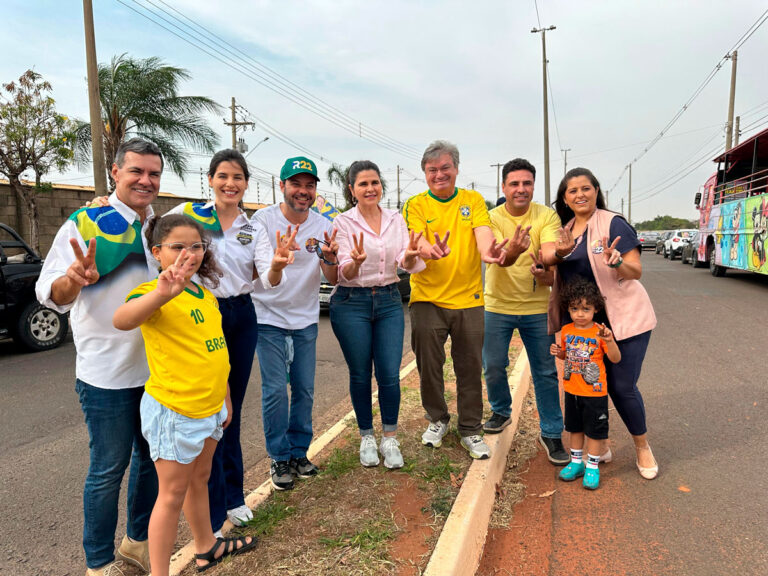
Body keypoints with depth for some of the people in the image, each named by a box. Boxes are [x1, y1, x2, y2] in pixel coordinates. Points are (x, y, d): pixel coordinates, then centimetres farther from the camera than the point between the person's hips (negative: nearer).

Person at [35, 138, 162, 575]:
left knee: (152, 457, 17)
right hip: (108, 372, -6)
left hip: (157, 368, 6)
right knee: (109, 468, 5)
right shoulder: (86, 222, -9)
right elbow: (52, 293, -18)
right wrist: (73, 280, -38)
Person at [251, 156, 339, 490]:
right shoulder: (263, 220, -10)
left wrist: (330, 259, -26)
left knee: (304, 390, 8)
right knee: (275, 390, -5)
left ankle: (299, 452, 26)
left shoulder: (323, 226, -1)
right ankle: (280, 458, 13)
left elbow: (333, 279, -3)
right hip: (269, 318, -3)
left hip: (306, 320, 3)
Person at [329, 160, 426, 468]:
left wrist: (410, 256, -29)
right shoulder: (344, 222, -5)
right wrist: (356, 262, -37)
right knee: (360, 375, 7)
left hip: (389, 301, 3)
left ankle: (390, 439, 18)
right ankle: (366, 438, 26)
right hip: (352, 303, -2)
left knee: (390, 374, 0)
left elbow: (409, 264, -5)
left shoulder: (396, 219, 4)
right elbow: (345, 273, -14)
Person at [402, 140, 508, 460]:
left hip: (468, 299, 1)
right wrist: (432, 251, -41)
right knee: (429, 366, 10)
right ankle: (437, 420, 34)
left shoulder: (473, 200, 5)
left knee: (470, 368, 8)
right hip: (427, 299, 0)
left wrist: (487, 251, -38)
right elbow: (415, 241, -16)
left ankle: (471, 430, 26)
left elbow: (483, 231, -13)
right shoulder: (415, 205, 1)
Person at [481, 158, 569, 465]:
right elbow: (497, 257, -25)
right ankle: (501, 412, 38)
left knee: (546, 372, 5)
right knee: (493, 366, 11)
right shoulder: (493, 218, -7)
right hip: (497, 305, 0)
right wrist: (512, 251, -49)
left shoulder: (546, 215, -5)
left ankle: (551, 433, 20)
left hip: (537, 306, 0)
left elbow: (550, 251, -22)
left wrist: (545, 269, -46)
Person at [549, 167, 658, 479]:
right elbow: (563, 276, 16)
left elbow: (636, 271, -15)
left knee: (622, 386, -1)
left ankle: (643, 448, 23)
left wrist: (615, 261, -35)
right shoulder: (566, 231, 9)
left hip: (624, 318, -5)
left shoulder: (613, 224, -9)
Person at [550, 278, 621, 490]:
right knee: (575, 428, 18)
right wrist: (558, 352, -8)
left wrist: (609, 340, -33)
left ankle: (592, 467, 23)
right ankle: (576, 462, 34)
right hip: (572, 391, 5)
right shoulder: (566, 331, 0)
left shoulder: (599, 332, -14)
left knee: (594, 431, 8)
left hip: (595, 392, -5)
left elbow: (616, 359, -17)